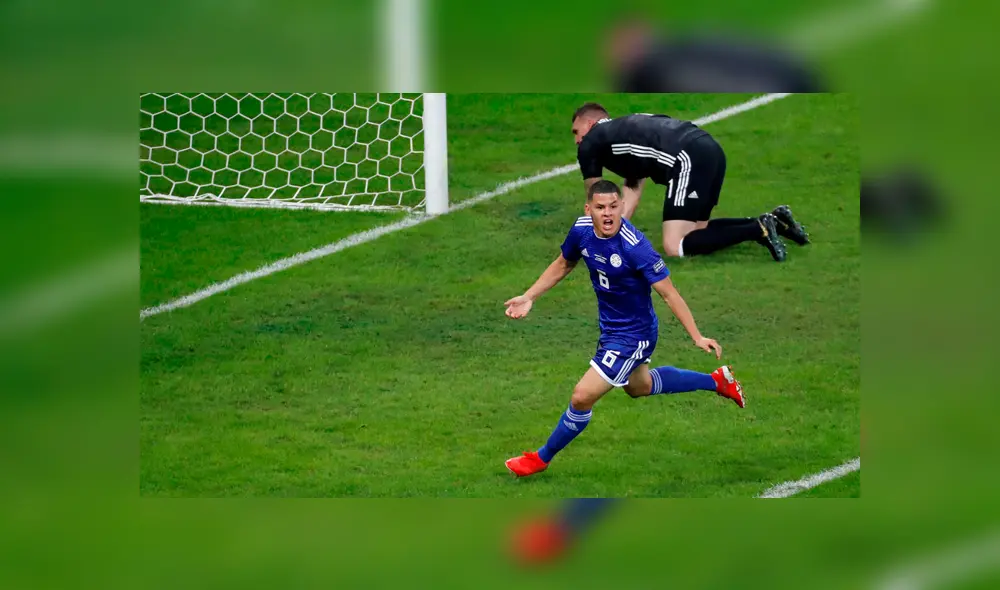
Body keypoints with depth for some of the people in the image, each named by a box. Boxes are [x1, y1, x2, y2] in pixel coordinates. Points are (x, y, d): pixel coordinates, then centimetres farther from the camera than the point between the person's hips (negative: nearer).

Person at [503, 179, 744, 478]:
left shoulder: (635, 247, -32)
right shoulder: (581, 230, -12)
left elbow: (668, 293, -27)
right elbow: (562, 265, 10)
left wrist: (697, 337, -29)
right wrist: (528, 297, 3)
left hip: (632, 336, -9)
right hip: (611, 328, 9)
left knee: (582, 396, -8)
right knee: (638, 386, 32)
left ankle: (542, 458, 15)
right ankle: (716, 381, 47)